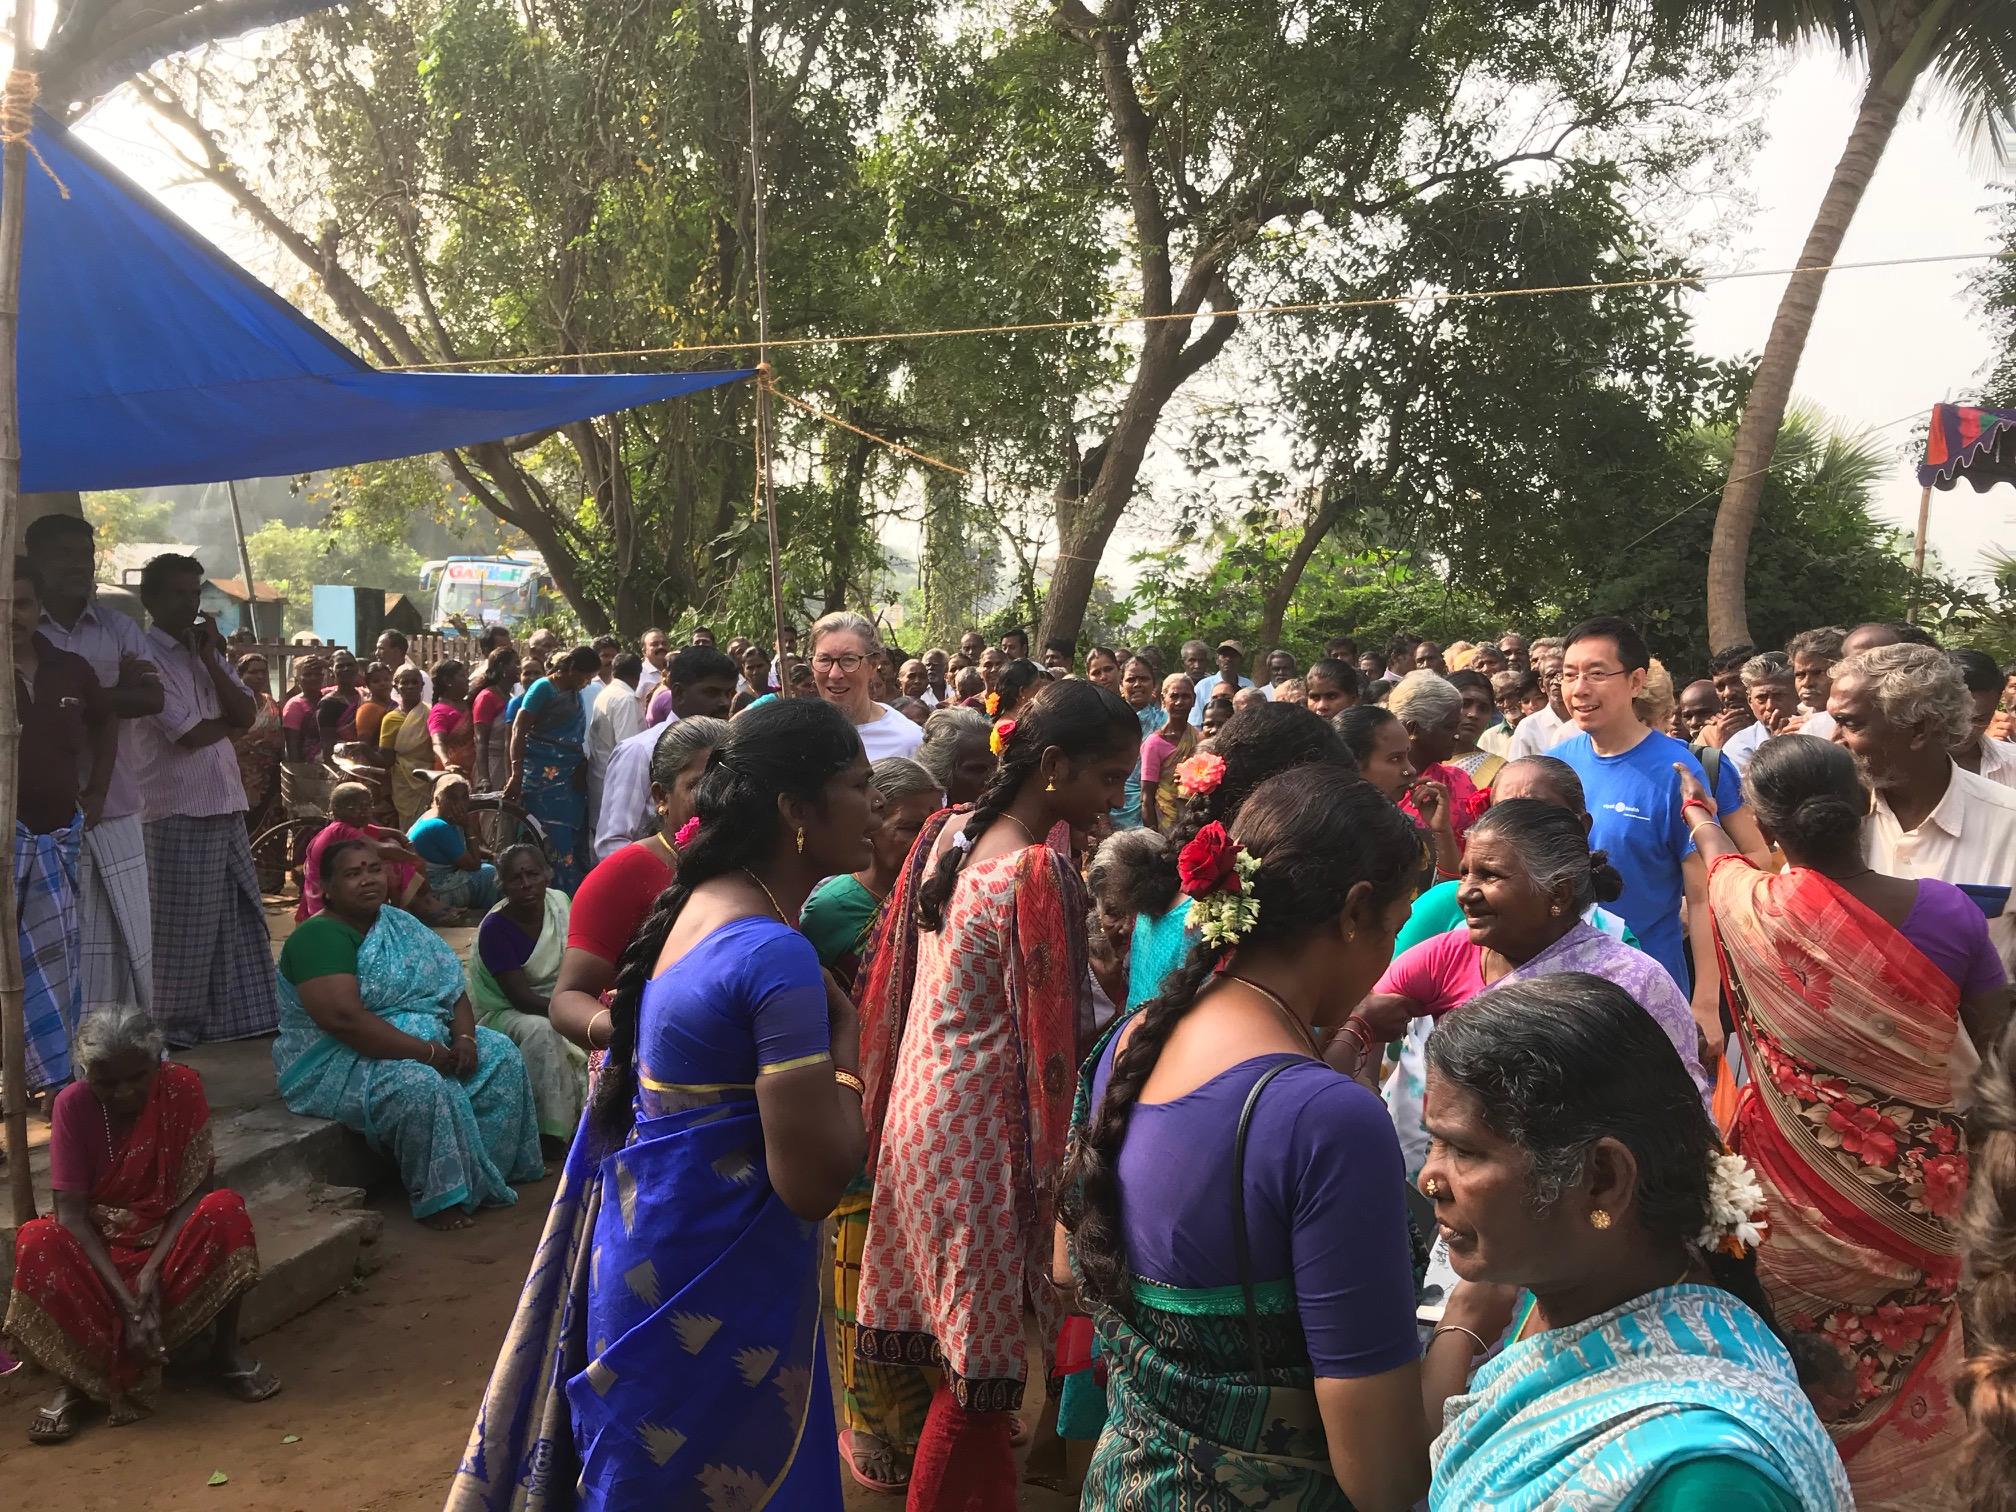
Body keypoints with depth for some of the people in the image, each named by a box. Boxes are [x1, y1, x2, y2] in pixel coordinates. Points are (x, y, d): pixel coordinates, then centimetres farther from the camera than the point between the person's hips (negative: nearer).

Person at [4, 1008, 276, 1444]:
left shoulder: (181, 1088, -15)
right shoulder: (72, 1105, -15)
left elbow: (197, 1191, -16)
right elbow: (71, 1213, -20)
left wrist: (153, 1270, -30)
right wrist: (127, 1302, -29)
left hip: (171, 1240, 0)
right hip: (99, 1246, 0)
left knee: (225, 1211, -32)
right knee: (36, 1243, -31)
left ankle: (226, 1349, -14)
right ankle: (77, 1377, -14)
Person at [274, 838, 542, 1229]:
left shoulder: (399, 924, 9)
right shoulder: (319, 937, -17)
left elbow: (451, 985, 9)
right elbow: (343, 1018, -30)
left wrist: (465, 1038, -12)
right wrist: (427, 1053, -27)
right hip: (337, 1064, -9)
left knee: (502, 1056, -2)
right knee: (424, 1087, -34)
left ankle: (491, 1174, 2)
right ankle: (440, 1200, -19)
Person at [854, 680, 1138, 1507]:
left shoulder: (949, 834, 3)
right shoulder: (1039, 874, -21)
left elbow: (898, 979, 11)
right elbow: (1055, 1038, -18)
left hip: (920, 1106, 9)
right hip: (982, 1132, -8)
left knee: (958, 1333, 20)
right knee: (983, 1355, 7)